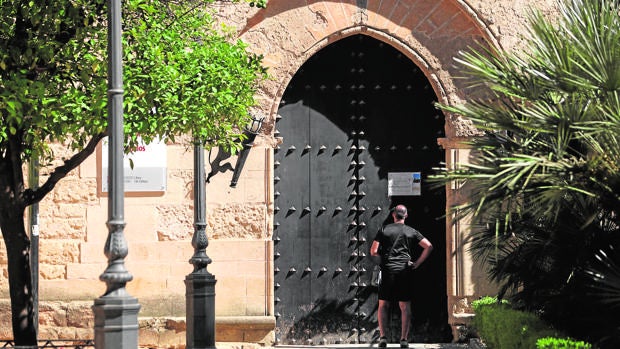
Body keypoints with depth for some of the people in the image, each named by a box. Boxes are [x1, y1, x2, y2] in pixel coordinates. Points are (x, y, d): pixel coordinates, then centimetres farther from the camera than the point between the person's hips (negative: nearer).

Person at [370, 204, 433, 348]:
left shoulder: (384, 230, 4)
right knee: (405, 306, 3)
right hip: (405, 271, 0)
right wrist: (417, 263, 5)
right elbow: (428, 246, -1)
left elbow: (373, 251, 0)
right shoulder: (411, 232, 7)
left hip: (387, 271, 0)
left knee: (383, 305, 8)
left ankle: (383, 336, -4)